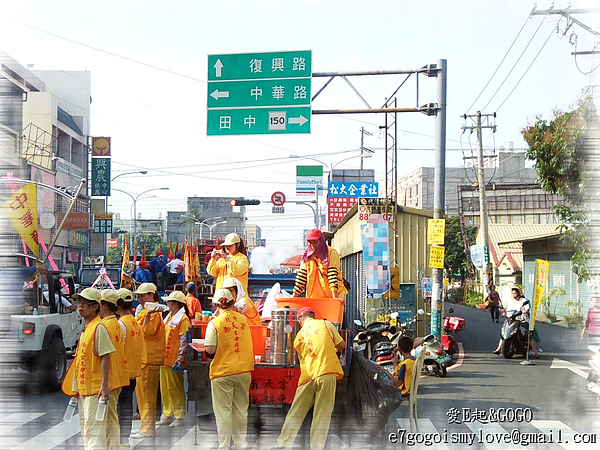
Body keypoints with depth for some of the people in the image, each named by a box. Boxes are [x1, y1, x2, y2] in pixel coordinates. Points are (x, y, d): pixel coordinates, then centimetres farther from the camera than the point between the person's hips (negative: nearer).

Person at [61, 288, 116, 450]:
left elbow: (105, 357, -18)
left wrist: (104, 385, -24)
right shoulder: (86, 328, 15)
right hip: (84, 387, 10)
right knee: (85, 428, 16)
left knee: (94, 428, -11)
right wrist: (76, 385, 21)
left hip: (95, 387, -10)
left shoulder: (99, 328, -14)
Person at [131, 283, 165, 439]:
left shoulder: (153, 313, -13)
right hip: (143, 357, 11)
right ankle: (145, 425, 23)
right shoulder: (145, 312, 19)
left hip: (150, 358, -11)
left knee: (147, 393, -8)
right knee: (141, 391, 15)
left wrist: (147, 316, -33)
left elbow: (147, 332, -24)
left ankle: (148, 429, -5)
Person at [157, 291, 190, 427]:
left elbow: (184, 341, -15)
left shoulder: (183, 319, -11)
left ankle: (180, 416, 2)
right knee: (165, 389, 12)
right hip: (165, 359, 9)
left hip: (174, 361, -9)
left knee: (175, 389, -5)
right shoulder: (169, 317, 18)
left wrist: (180, 359, -19)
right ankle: (168, 415, 20)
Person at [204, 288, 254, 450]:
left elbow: (210, 352, -13)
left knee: (223, 410, 5)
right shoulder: (243, 319, 2)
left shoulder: (215, 323, -11)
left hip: (223, 371, -4)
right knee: (240, 409, 14)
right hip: (244, 370, 4)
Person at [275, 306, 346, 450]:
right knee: (322, 414, 0)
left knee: (295, 413, 11)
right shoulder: (325, 324, 7)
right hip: (327, 373, -2)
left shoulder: (298, 337, 15)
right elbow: (342, 344, 9)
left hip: (308, 377, 3)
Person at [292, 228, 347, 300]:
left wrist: (335, 296, -22)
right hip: (312, 297, 4)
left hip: (330, 296, -4)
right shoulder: (307, 256, 10)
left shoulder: (332, 253, -4)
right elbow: (301, 275, 8)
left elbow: (333, 276, -14)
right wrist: (294, 295, 1)